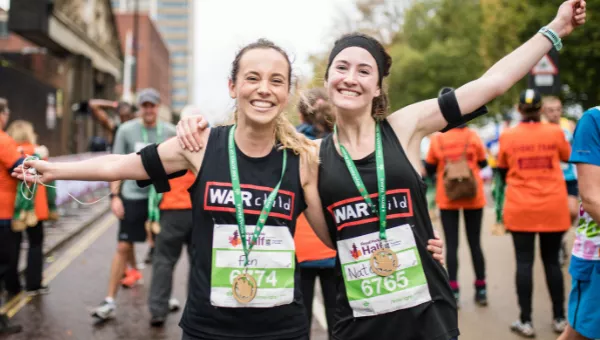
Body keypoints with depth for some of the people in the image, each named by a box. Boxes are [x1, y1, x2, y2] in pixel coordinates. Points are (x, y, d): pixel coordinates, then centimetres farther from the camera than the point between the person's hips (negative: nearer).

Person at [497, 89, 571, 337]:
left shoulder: (507, 137, -5)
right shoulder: (555, 133, -3)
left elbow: (502, 171, 8)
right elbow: (568, 157, 15)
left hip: (520, 209, -1)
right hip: (553, 208, 1)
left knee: (524, 262, 2)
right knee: (552, 261, 12)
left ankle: (526, 321, 5)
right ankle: (559, 319, 21)